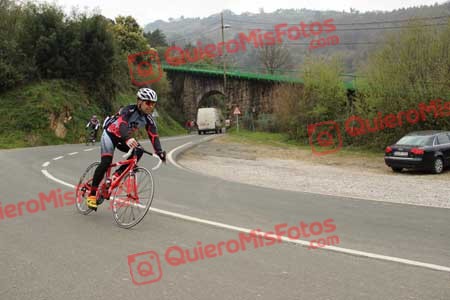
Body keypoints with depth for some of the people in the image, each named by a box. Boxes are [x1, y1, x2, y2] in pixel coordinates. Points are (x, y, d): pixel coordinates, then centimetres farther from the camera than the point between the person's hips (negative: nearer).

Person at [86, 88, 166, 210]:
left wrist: (159, 152, -30)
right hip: (110, 134, -6)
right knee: (106, 162, -20)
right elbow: (122, 124, -45)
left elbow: (153, 136, -14)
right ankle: (92, 194, -10)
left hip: (123, 139, 6)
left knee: (138, 151, -21)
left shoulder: (148, 118, -9)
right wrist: (128, 139, -64)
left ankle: (117, 175, -10)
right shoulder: (129, 110, -27)